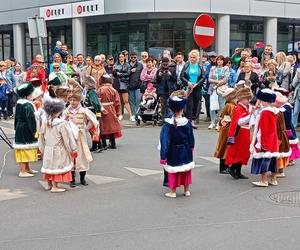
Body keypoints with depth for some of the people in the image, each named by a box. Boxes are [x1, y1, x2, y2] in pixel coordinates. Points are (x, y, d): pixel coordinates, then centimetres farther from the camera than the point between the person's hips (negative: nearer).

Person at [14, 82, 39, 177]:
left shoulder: (18, 103, 8)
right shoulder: (28, 105, -20)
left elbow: (17, 117, 16)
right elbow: (31, 119, -23)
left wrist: (16, 127, 22)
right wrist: (34, 130, -18)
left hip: (19, 129, 10)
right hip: (26, 130, -10)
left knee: (25, 151, 18)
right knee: (25, 149, -4)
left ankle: (27, 168, 29)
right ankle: (23, 171, 0)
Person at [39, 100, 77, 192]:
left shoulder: (46, 123, -1)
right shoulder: (62, 124, -19)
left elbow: (42, 136, 9)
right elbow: (67, 138, -14)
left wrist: (42, 148, 22)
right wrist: (73, 149, -4)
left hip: (48, 150, 6)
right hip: (58, 151, -6)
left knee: (50, 165, 18)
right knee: (57, 167, 2)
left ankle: (49, 185, 30)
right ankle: (54, 187, 6)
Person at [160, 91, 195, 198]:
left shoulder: (168, 125, -19)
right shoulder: (187, 123, -10)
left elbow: (165, 142, -15)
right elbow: (191, 138, 3)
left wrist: (163, 156, -9)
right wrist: (191, 148, 21)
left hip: (173, 153, -3)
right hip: (185, 152, 3)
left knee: (173, 172, 10)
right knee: (186, 171, 16)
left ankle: (173, 192, 17)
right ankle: (187, 190, 27)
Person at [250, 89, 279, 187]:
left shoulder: (264, 112, -17)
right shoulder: (273, 111, 8)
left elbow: (262, 128, -18)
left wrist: (262, 141, -15)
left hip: (265, 140, -9)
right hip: (273, 140, 9)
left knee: (263, 160, -2)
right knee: (272, 160, 14)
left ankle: (264, 181, 1)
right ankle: (273, 180, 20)